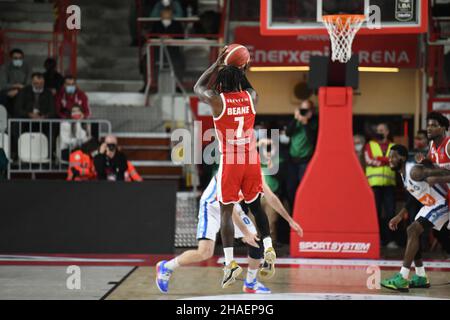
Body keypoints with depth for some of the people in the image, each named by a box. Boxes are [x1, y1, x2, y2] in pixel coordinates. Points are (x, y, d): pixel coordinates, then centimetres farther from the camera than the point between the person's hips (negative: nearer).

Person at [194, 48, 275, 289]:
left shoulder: (217, 100, -9)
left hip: (229, 161, -3)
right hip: (251, 160, 4)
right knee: (256, 206, 20)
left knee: (226, 211, 2)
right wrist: (242, 72, 28)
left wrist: (217, 63, 17)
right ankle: (268, 248, 8)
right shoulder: (251, 97, 1)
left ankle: (230, 263, -6)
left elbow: (198, 88, 14)